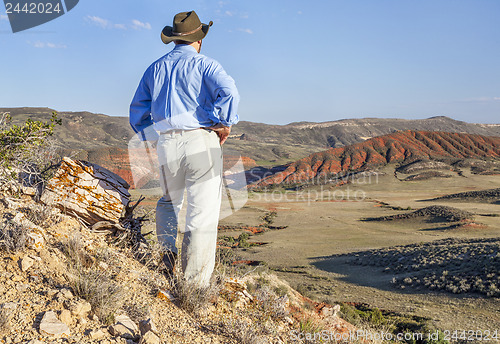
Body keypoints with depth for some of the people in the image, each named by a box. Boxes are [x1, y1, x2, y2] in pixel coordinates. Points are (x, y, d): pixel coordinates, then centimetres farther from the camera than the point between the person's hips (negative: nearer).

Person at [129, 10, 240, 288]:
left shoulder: (155, 69, 18)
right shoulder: (204, 64, 3)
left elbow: (137, 112, 19)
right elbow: (228, 91, -17)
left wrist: (150, 136, 26)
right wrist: (225, 123, -6)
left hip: (167, 145, 4)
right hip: (201, 142, -4)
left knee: (169, 200, 30)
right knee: (203, 214, 0)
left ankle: (167, 247, 9)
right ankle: (195, 285, 0)